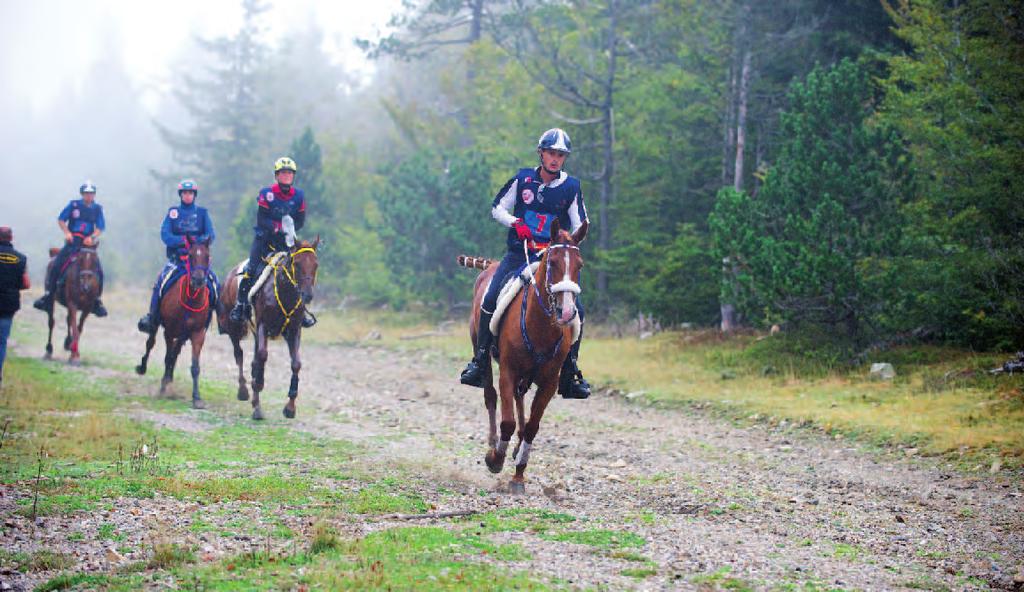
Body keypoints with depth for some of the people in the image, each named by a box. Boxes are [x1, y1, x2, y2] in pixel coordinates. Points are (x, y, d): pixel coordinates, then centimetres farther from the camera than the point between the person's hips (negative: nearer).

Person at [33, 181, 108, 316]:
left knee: (99, 271, -11)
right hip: (72, 242, -1)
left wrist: (92, 237, -18)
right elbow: (61, 220, 5)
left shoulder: (97, 209, 6)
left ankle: (96, 301, 2)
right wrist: (67, 232, -12)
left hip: (88, 243, 1)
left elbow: (100, 227, 2)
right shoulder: (73, 205, 2)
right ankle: (49, 296, -6)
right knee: (56, 265, -15)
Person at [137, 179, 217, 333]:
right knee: (161, 280, -21)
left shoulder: (202, 213, 11)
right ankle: (152, 317, -15)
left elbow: (211, 235, 0)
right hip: (176, 257, -1)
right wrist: (182, 241, -19)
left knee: (213, 279, -20)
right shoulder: (172, 212, 8)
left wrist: (197, 241, -20)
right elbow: (165, 235, -3)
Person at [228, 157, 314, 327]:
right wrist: (277, 228, -24)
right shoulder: (267, 194, -8)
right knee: (252, 268, -15)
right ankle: (241, 304, -5)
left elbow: (300, 221, 2)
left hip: (286, 239, 3)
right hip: (264, 237, -3)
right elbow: (262, 219, -12)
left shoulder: (299, 195, 1)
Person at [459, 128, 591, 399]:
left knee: (575, 309, -14)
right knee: (491, 299, -20)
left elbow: (580, 226, 6)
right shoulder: (523, 179, 3)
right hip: (519, 252, 0)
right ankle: (479, 361, -7)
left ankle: (570, 373, -1)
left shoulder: (571, 187, 3)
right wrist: (515, 223, -9)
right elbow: (497, 208, 9)